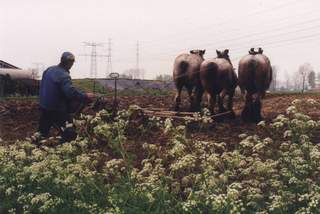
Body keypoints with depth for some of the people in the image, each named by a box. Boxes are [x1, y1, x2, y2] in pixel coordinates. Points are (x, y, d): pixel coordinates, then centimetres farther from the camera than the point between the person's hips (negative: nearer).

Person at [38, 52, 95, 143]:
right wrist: (86, 96, -20)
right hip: (57, 111, -9)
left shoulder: (49, 70, 7)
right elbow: (71, 92, -30)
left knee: (42, 133, 22)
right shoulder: (63, 75, -20)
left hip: (43, 107, 9)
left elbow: (42, 86, 18)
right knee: (70, 135, -4)